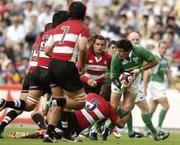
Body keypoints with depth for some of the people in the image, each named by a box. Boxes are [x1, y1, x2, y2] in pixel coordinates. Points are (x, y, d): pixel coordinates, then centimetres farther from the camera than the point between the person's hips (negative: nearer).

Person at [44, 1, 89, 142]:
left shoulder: (59, 27, 20)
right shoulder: (82, 27, 2)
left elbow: (47, 50, 16)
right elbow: (82, 48, -15)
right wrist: (82, 65, 0)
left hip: (53, 65, 6)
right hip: (68, 66, -6)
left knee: (59, 103, 18)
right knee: (80, 102, 3)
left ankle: (49, 133, 9)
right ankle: (59, 101, -23)